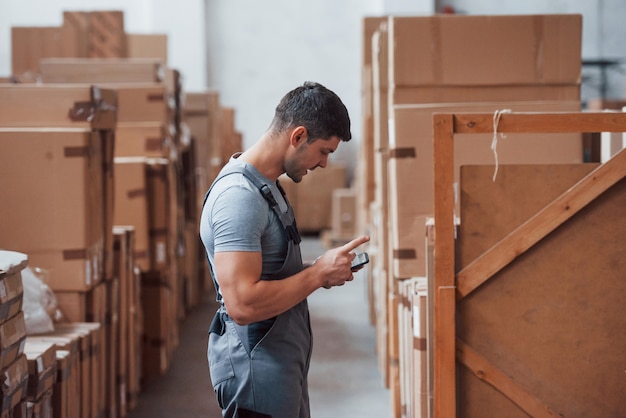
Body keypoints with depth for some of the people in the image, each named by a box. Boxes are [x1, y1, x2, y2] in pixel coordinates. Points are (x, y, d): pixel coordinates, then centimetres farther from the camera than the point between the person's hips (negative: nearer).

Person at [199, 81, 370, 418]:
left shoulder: (265, 186, 12)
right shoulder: (238, 195, -21)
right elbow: (243, 304, -29)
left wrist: (321, 271, 5)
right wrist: (318, 273, -18)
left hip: (283, 370, 10)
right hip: (258, 374, -10)